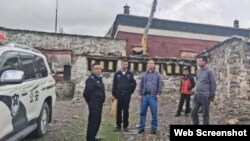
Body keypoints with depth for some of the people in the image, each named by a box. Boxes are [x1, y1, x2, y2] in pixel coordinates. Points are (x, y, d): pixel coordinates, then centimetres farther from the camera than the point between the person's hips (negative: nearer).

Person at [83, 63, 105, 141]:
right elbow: (86, 92, -25)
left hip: (99, 104, 10)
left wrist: (101, 101, 14)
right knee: (93, 121, -3)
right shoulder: (91, 79, -17)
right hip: (94, 104, -10)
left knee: (98, 121, 17)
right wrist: (90, 101, -12)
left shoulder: (99, 78, 13)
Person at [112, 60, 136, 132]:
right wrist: (114, 94, 0)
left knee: (126, 111, 4)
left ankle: (125, 126, 14)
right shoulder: (117, 74, 4)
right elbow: (114, 85, 4)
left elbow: (134, 84, 9)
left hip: (127, 96, 0)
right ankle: (118, 126, 14)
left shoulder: (130, 74, 4)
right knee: (118, 111, 5)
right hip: (118, 95, 0)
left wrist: (130, 92, 4)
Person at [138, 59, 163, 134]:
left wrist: (158, 93, -8)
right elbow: (141, 85, 12)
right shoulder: (144, 74, 13)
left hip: (153, 96, -2)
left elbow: (160, 84, 3)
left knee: (154, 113, 0)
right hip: (144, 95, 2)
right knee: (142, 112, 5)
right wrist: (140, 94, 4)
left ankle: (154, 128, 10)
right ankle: (141, 127, 14)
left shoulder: (157, 74, 7)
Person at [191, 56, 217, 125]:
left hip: (205, 96, -6)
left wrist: (212, 95, -9)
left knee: (205, 114, 3)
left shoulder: (209, 71, -7)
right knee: (193, 112, 5)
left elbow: (213, 84, -7)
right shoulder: (198, 71, 12)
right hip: (197, 95, 6)